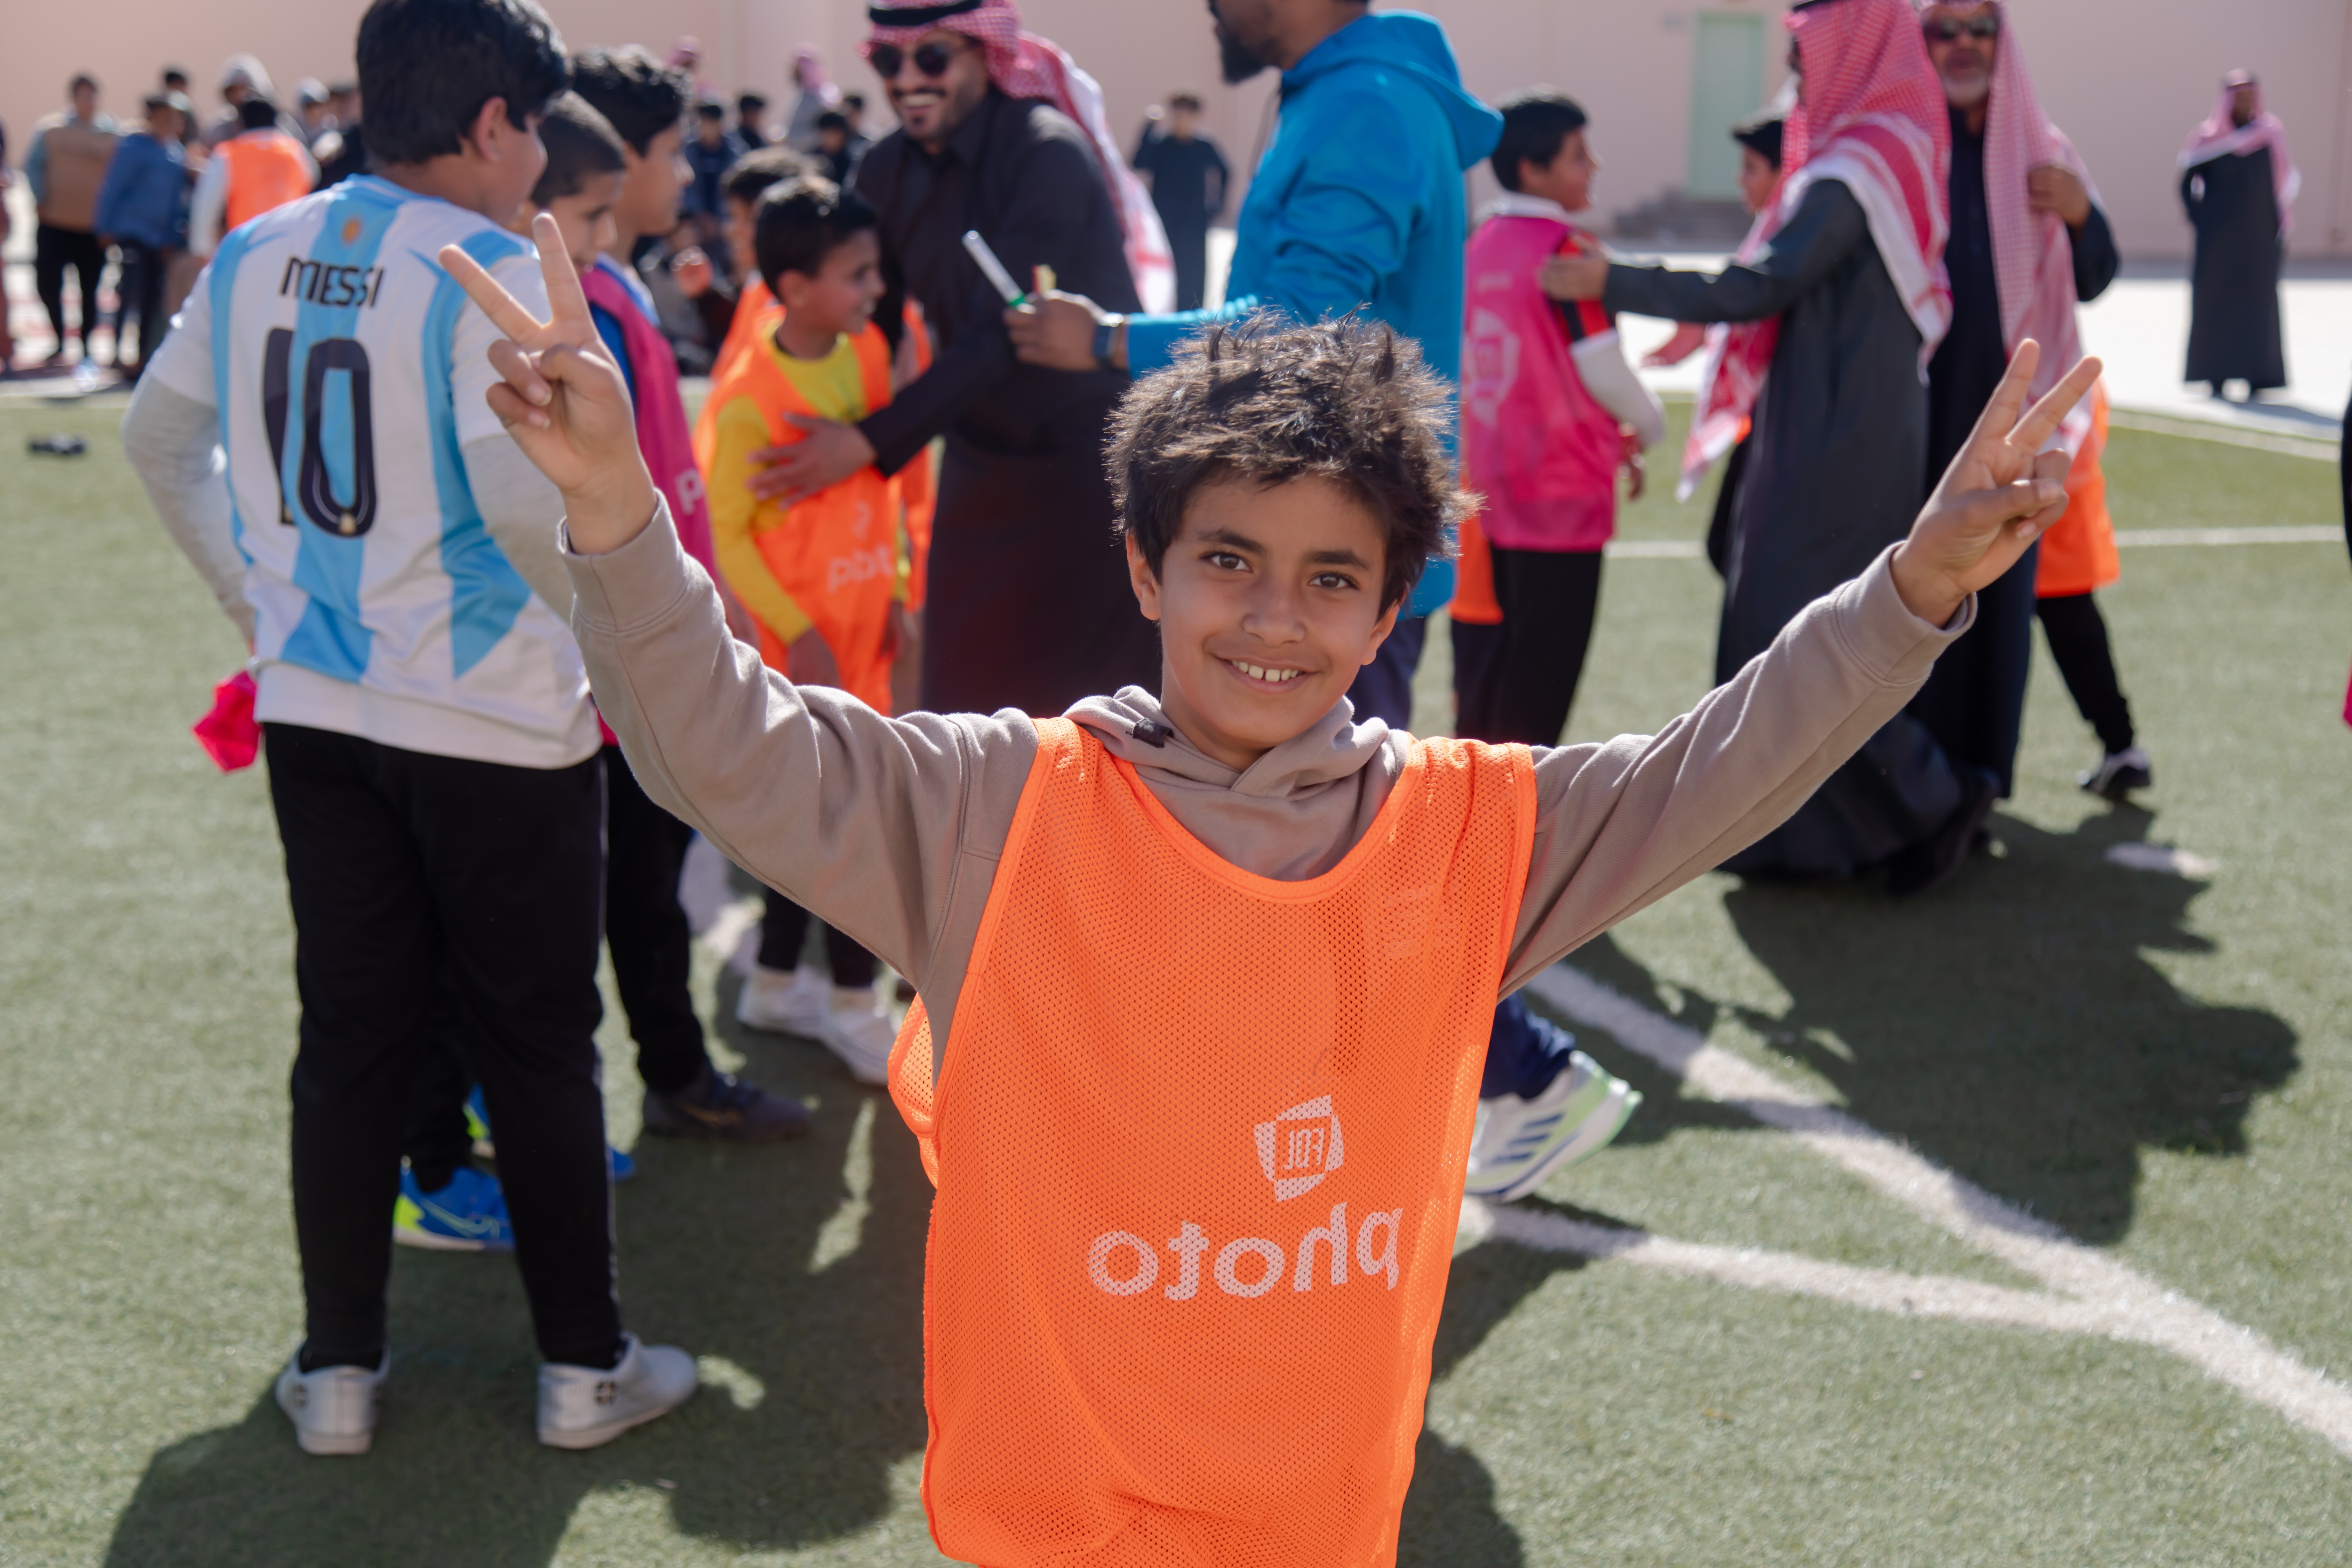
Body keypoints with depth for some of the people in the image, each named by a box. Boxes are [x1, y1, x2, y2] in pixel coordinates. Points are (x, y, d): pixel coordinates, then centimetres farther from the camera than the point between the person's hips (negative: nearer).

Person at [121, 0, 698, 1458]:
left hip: (317, 712, 6)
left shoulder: (254, 258, 6)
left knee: (350, 1043, 14)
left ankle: (338, 1369, 22)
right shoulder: (482, 269, -15)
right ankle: (586, 1367, 18)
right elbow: (523, 499, -25)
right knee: (542, 1048, 8)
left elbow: (162, 436, 18)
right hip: (499, 722, -5)